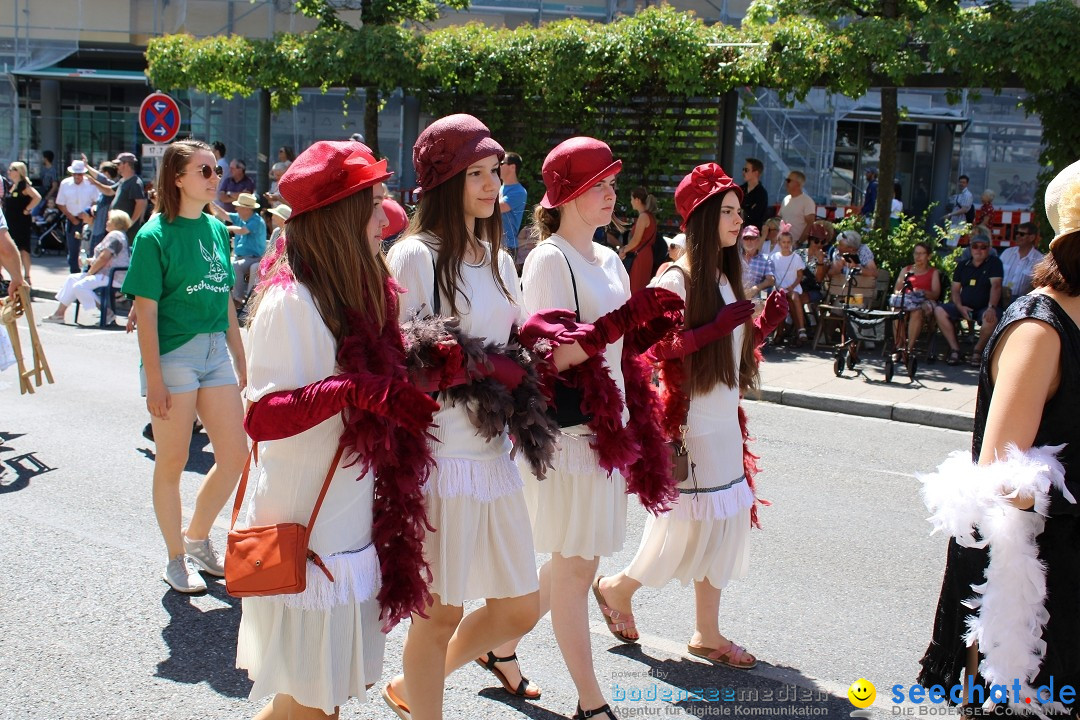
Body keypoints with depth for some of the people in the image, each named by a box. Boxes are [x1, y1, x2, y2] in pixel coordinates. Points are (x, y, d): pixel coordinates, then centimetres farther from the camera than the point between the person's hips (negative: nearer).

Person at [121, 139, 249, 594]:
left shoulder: (217, 229, 9)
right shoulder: (156, 234, -10)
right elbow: (146, 310, -12)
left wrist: (239, 356, 14)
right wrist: (154, 378, -15)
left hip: (215, 353, 6)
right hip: (172, 355, -6)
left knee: (235, 454, 8)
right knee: (172, 462, 5)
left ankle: (197, 537, 29)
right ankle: (177, 560, 21)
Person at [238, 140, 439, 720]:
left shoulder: (360, 292, 8)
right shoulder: (290, 300, -18)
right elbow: (261, 416, -24)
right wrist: (351, 389, -35)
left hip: (354, 523, 8)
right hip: (306, 531, -8)